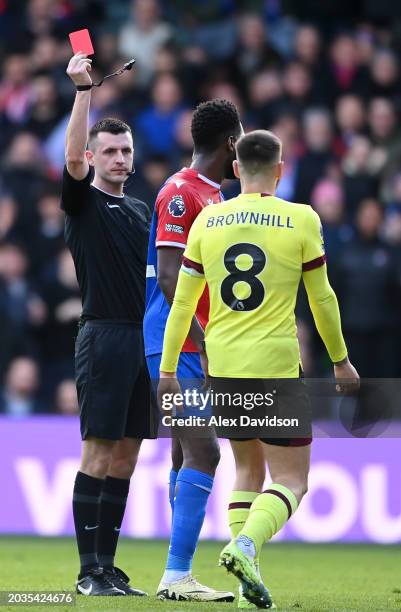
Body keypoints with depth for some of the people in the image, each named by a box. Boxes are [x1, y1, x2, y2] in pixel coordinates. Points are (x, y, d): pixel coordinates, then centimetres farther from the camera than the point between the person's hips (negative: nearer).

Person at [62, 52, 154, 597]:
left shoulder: (140, 210, 19)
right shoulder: (83, 201, 0)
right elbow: (72, 156, -18)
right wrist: (83, 89, -24)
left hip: (146, 340, 6)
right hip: (104, 337, -6)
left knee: (125, 456, 6)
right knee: (98, 452, -8)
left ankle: (108, 567, 9)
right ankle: (89, 571, -8)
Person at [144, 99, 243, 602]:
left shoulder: (211, 194, 18)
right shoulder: (180, 192, -12)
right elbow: (168, 277, -19)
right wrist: (205, 342, -24)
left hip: (201, 347, 10)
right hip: (180, 346, -10)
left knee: (188, 456, 9)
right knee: (202, 453, -16)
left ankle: (178, 577, 12)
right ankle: (177, 575, -18)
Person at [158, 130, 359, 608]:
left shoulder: (207, 221, 3)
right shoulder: (301, 220, -5)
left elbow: (181, 303, 6)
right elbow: (322, 299, 3)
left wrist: (167, 369, 14)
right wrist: (340, 361, 16)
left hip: (222, 367, 4)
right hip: (276, 367, -4)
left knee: (248, 470, 20)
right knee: (291, 480, 3)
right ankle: (245, 546, -24)